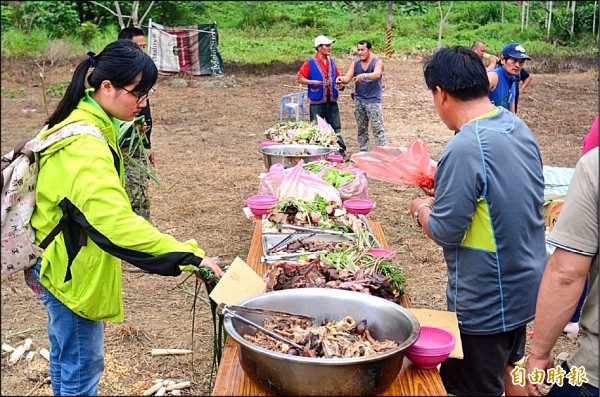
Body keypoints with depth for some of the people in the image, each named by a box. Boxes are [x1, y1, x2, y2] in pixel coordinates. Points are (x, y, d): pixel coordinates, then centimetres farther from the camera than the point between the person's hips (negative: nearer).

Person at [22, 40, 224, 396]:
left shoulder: (84, 123, 3)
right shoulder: (84, 147, -30)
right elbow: (117, 222, -41)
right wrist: (189, 257, -43)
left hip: (61, 262, 10)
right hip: (70, 270, -10)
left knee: (66, 358, 25)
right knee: (82, 368, 5)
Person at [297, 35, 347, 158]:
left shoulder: (331, 62, 12)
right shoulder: (309, 63, -5)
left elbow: (337, 78, 22)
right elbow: (300, 78, -4)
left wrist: (340, 85, 2)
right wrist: (312, 82, -19)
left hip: (332, 101, 5)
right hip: (317, 102, -5)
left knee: (336, 128, 7)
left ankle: (340, 150, 13)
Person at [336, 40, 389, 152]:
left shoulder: (377, 62, -3)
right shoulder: (355, 64, 10)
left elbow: (377, 74, -23)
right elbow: (347, 78, 1)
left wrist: (364, 76, -43)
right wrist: (341, 79, -24)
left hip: (373, 101, -5)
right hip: (359, 100, 5)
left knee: (378, 129, -9)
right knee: (361, 129, 10)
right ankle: (363, 152, 16)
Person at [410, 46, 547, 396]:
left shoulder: (465, 148, -28)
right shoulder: (519, 127, 1)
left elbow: (445, 233, -23)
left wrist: (421, 209, -3)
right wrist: (444, 191, 12)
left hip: (484, 306, -9)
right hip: (527, 287, 9)